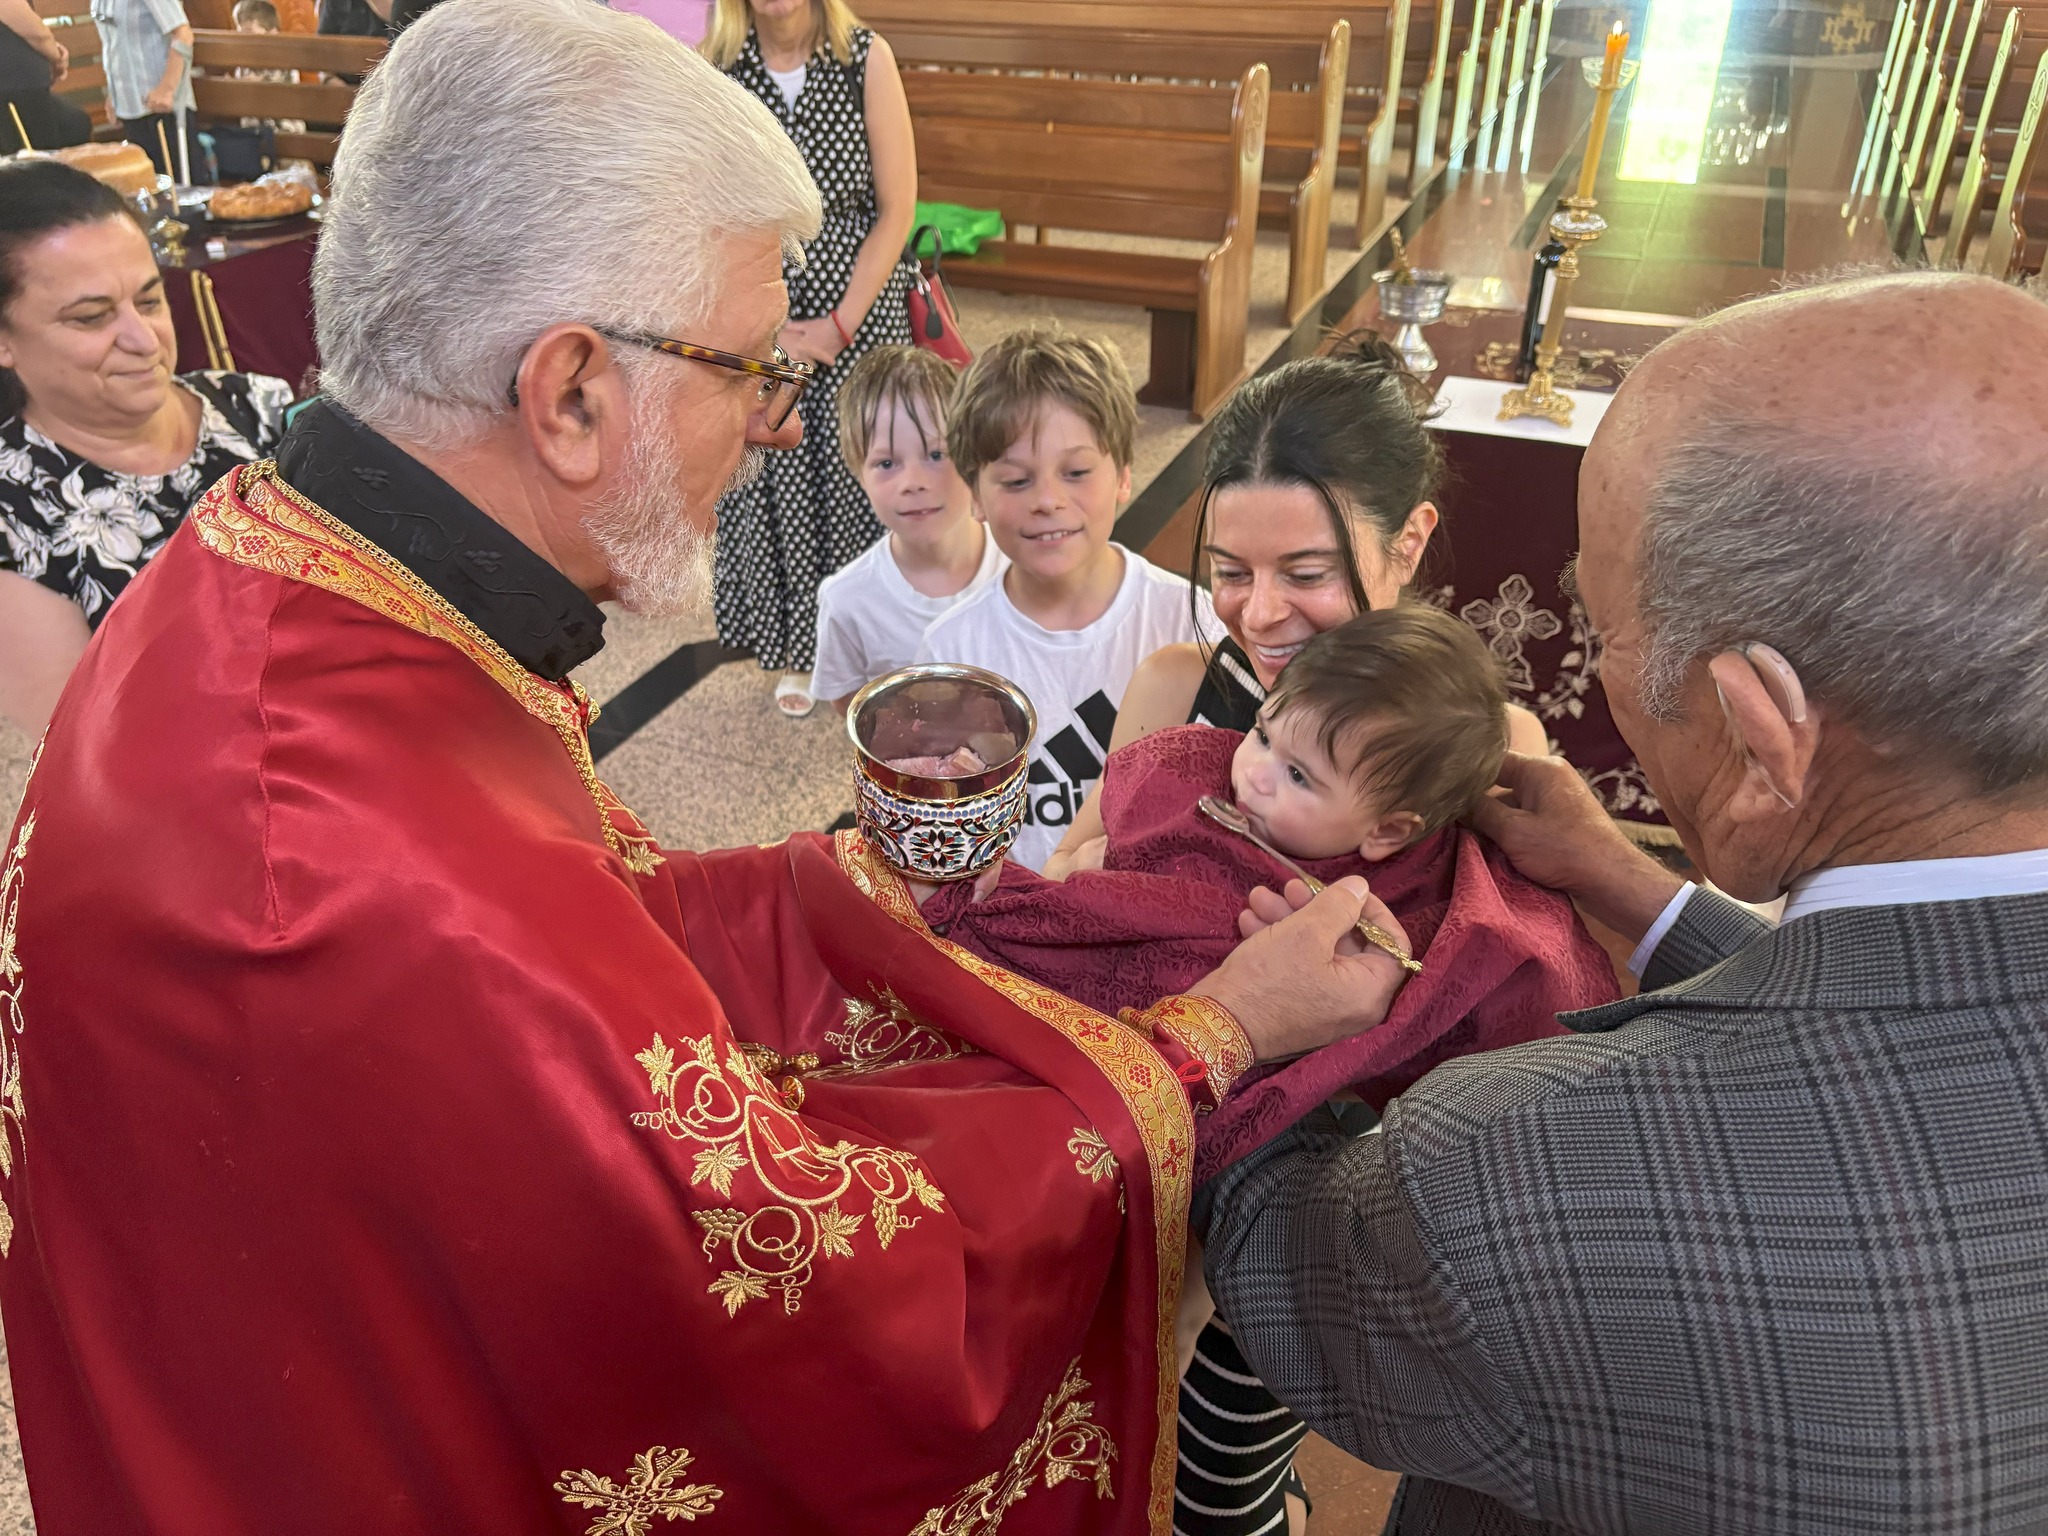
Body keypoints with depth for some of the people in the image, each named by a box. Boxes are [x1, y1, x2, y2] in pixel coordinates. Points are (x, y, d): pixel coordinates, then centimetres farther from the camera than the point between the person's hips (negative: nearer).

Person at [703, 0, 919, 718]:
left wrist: (838, 327, -9)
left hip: (860, 316, -1)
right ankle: (794, 654, 24)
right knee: (768, 483, 6)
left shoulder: (866, 58, -5)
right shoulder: (714, 68, -2)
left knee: (857, 479, 4)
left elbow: (897, 209, -5)